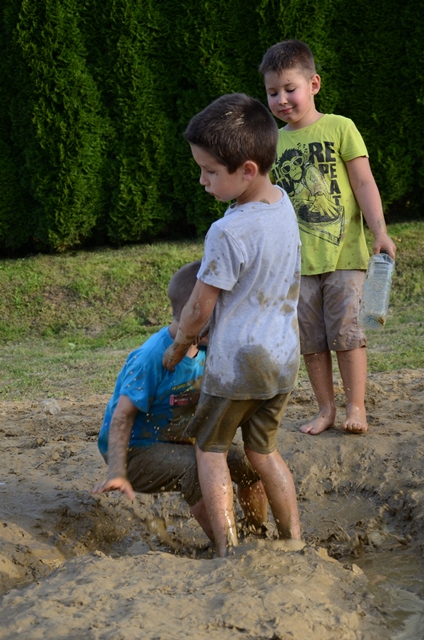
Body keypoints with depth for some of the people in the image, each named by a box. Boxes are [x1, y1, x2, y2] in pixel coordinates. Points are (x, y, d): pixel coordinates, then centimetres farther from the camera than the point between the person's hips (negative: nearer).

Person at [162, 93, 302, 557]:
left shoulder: (228, 232, -24)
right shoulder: (282, 203, 1)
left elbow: (199, 309, -15)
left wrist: (178, 348, 5)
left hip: (236, 362, -7)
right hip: (283, 360, 7)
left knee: (210, 448, 10)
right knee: (263, 452, 20)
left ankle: (228, 551, 3)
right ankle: (294, 541, 20)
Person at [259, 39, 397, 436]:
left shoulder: (340, 128, -1)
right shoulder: (274, 143, 9)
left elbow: (364, 183, -3)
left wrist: (379, 231, -13)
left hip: (344, 253, -4)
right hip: (299, 260, 4)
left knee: (346, 330, -4)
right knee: (310, 339, 7)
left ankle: (356, 407, 7)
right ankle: (325, 409, 18)